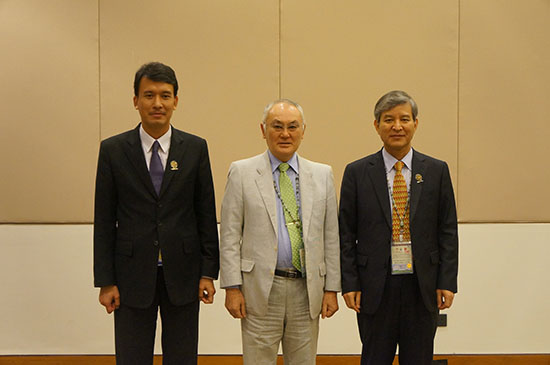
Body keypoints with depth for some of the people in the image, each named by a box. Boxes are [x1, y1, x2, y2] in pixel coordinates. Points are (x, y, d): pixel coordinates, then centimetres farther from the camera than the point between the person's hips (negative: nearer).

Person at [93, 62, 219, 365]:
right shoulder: (113, 150, -1)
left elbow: (206, 213, 4)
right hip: (132, 275, -1)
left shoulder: (195, 148, 2)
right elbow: (104, 221, 0)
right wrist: (105, 282, -3)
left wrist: (208, 272, 0)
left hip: (182, 274, 1)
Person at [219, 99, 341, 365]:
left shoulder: (322, 175, 9)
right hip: (260, 290, -2)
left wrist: (331, 288, 5)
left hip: (307, 289, 3)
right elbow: (230, 235, -1)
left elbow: (330, 236, 9)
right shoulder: (242, 172, 1)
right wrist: (232, 287, -7)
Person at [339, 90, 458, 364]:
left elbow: (448, 231, 4)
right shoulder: (357, 173, 2)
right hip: (375, 287, -1)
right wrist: (350, 283, -4)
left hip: (423, 287, 1)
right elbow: (346, 234, 2)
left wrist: (447, 281, -2)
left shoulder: (436, 171, 5)